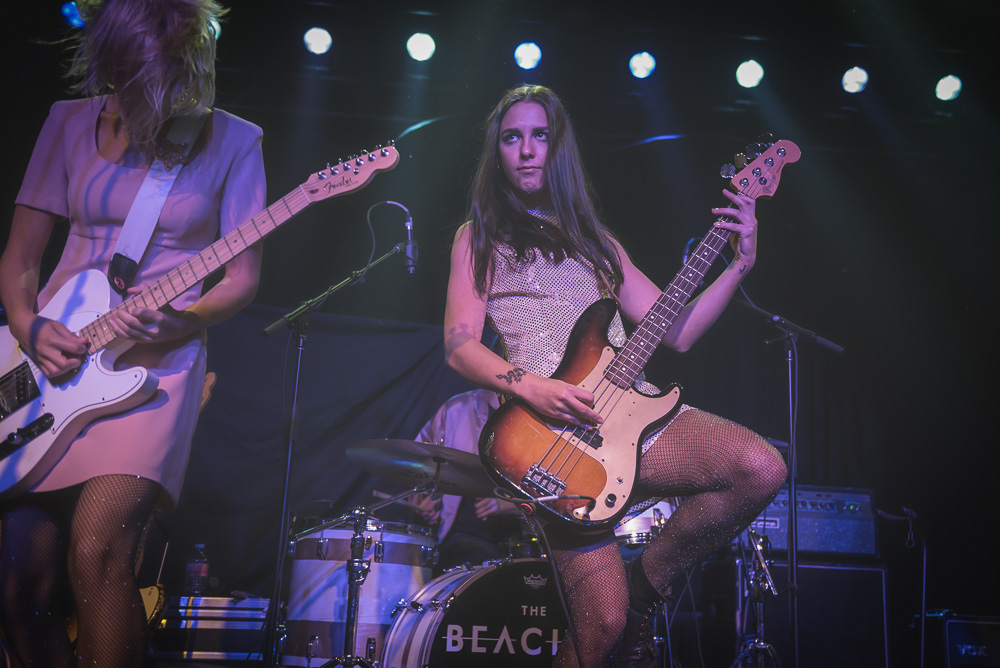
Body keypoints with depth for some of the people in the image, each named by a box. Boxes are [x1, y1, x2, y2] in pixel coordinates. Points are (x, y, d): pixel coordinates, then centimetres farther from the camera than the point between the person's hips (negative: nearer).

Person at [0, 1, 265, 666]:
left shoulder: (232, 141, 1)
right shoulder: (70, 122, 9)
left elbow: (243, 276, 1)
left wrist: (182, 322, -17)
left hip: (157, 360, -3)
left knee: (95, 553, -23)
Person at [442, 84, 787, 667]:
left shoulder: (595, 239, 23)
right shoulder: (481, 237, 13)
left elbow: (676, 332, 16)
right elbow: (460, 346, 1)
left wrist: (741, 265, 4)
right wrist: (529, 385, -17)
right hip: (553, 425, -4)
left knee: (762, 468, -22)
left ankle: (645, 585, -1)